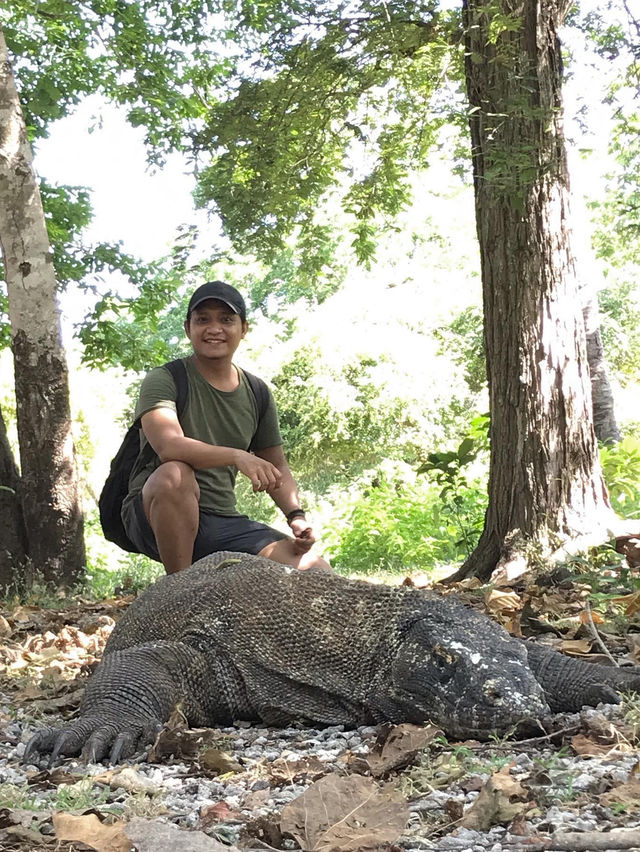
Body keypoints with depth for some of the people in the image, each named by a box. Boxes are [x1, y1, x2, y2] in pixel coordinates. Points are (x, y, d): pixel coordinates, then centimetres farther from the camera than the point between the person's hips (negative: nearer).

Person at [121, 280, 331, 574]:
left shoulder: (258, 395, 11)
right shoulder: (164, 380, -6)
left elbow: (277, 468, 19)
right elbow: (168, 445, -25)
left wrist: (296, 516, -1)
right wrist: (237, 456, -39)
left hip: (223, 522, 4)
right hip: (155, 517, -4)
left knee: (317, 571, -13)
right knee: (175, 474, -39)